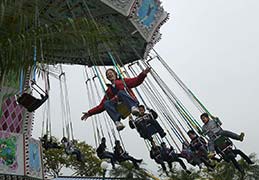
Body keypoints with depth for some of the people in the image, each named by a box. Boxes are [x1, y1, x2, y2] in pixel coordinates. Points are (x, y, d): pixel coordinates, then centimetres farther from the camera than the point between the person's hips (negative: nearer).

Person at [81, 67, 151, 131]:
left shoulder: (123, 81, 28)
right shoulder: (108, 91, 33)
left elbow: (136, 81, 11)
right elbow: (101, 106, 28)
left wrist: (143, 74, -8)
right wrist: (89, 113, 19)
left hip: (130, 102, -2)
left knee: (121, 92, -29)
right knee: (106, 103, -24)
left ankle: (133, 107, -54)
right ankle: (117, 122, -44)